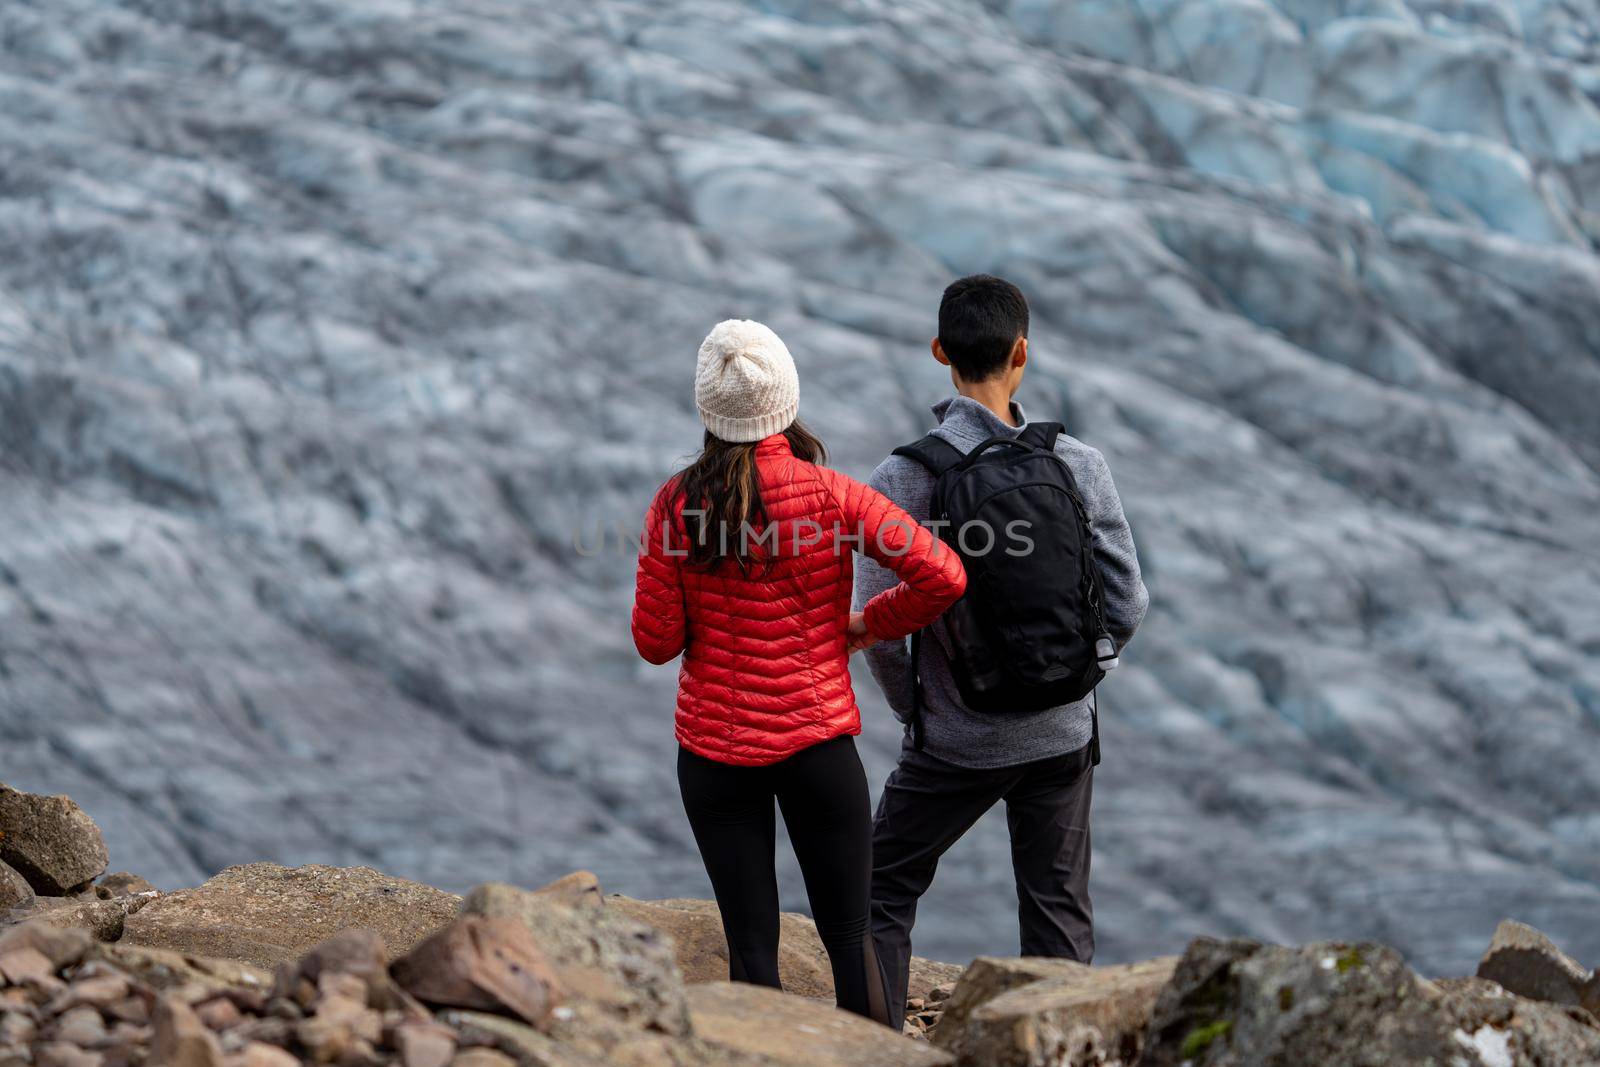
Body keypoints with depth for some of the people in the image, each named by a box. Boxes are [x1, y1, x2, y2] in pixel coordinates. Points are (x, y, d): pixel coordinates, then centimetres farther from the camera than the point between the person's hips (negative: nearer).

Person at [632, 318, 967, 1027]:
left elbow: (656, 642, -4)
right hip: (819, 741, -1)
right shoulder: (832, 496, -9)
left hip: (715, 749, 1)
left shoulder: (678, 505, -6)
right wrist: (870, 623, 2)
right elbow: (943, 575, -14)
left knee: (750, 947, 7)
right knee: (848, 935, 9)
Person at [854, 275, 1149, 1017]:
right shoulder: (1078, 466, -9)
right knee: (1058, 911, 13)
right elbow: (1126, 605, -5)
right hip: (1061, 734, 2)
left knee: (884, 892, 15)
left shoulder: (901, 480, -15)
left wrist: (911, 706, 5)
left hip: (955, 744, -2)